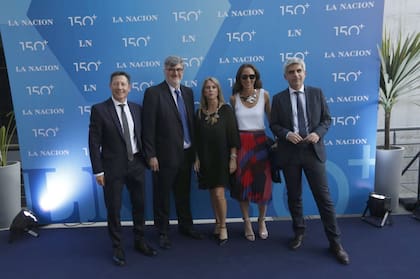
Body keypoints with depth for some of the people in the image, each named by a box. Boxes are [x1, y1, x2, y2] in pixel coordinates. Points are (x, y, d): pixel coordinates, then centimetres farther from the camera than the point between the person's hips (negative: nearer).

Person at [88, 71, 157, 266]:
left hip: (136, 163, 4)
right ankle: (118, 247, 26)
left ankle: (140, 242, 34)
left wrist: (146, 158, 6)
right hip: (113, 166, -4)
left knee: (139, 205, 14)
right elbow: (94, 142, -8)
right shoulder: (99, 110, -7)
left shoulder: (137, 109, 6)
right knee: (113, 208, 7)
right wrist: (98, 170, -11)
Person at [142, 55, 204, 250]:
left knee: (184, 194, 18)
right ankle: (163, 232, 25)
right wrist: (151, 155, -14)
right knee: (162, 196, 9)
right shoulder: (153, 93, -8)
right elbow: (148, 126, -11)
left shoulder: (188, 92, 9)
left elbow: (191, 122, 11)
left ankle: (185, 226, 36)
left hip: (186, 153, 5)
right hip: (165, 154, -5)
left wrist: (194, 149, 8)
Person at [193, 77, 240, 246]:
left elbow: (233, 135, -6)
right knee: (212, 192, 9)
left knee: (219, 193, -9)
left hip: (222, 157, -3)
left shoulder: (226, 110, -2)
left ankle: (223, 227, 10)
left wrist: (233, 158, -10)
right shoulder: (200, 112, 7)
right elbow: (197, 138, 9)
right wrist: (197, 158, 5)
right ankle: (217, 223, 25)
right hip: (206, 158, 4)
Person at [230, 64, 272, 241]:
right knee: (243, 183, 5)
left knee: (263, 183, 2)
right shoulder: (234, 98, 3)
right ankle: (247, 223, 23)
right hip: (241, 144, 0)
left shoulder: (264, 95, 2)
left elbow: (272, 118, 4)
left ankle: (262, 221, 26)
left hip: (260, 143, 0)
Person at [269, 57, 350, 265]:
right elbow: (273, 125, 3)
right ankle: (299, 233, 31)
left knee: (323, 196, 0)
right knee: (294, 197, 12)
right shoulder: (278, 99, 3)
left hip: (313, 151, 0)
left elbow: (327, 119, 6)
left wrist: (318, 133, -13)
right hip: (289, 152, 1)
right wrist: (287, 134, -16)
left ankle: (335, 241, 13)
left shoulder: (317, 93, 5)